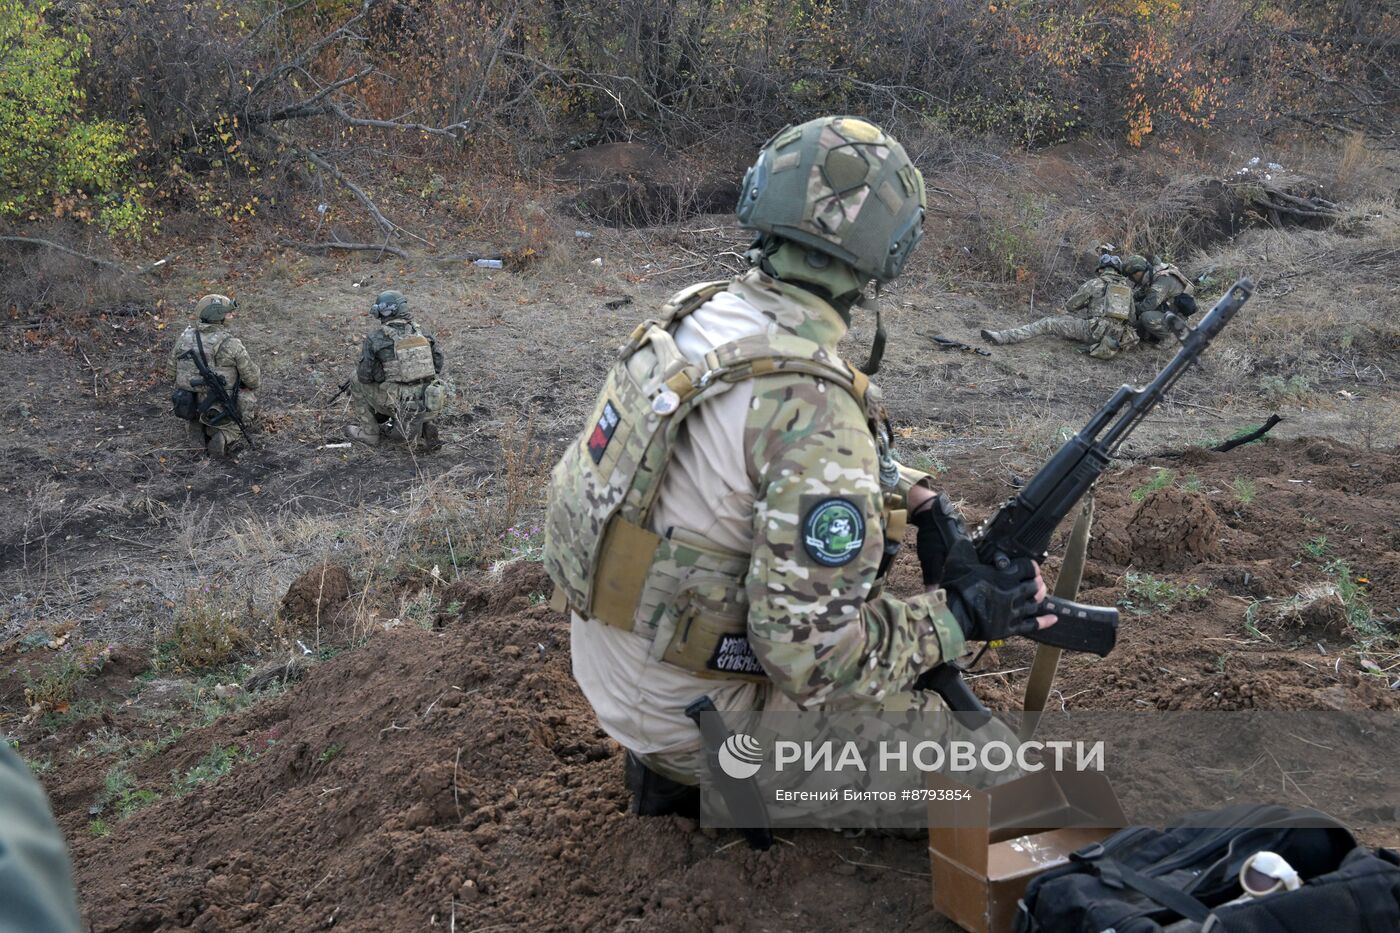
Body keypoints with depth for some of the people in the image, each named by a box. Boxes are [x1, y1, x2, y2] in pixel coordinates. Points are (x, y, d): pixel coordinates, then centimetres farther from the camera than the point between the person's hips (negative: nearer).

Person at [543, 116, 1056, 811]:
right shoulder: (812, 403, -31)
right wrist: (960, 617, -16)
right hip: (685, 706, -8)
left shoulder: (699, 310, -4)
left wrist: (922, 500, 4)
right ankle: (690, 772, 6)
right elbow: (811, 656, -29)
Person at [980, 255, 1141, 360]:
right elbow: (1131, 318, 24)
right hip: (1119, 337, 6)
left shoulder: (1094, 283, 7)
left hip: (1096, 329, -6)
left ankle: (1003, 336, -12)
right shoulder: (1128, 287, 21)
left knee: (1048, 323, -3)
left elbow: (1070, 305, 15)